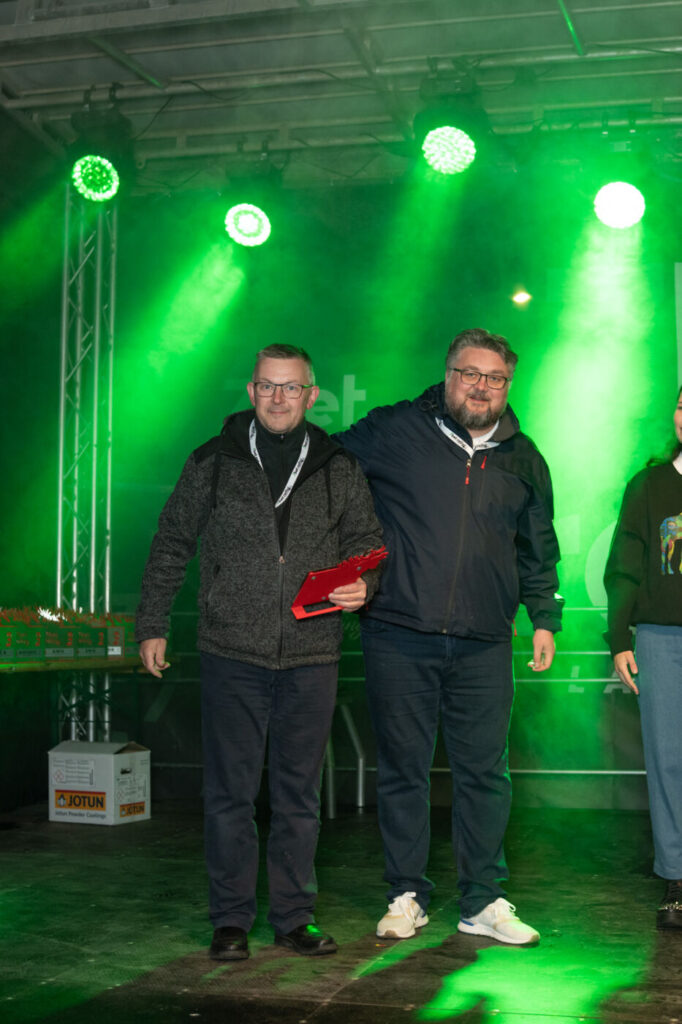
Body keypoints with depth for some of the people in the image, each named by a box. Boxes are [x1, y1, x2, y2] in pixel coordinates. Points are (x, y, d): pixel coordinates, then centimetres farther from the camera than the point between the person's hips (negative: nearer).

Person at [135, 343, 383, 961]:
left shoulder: (339, 470, 8)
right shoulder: (213, 464, 6)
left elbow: (369, 543, 15)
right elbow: (171, 546, 10)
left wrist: (363, 586, -6)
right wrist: (153, 625, 8)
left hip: (311, 657, 1)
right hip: (232, 654, -1)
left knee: (299, 793, 9)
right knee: (230, 791, 3)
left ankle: (296, 916, 20)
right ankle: (231, 919, 15)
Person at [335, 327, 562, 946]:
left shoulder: (523, 460, 12)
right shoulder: (394, 432, 1)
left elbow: (539, 551, 22)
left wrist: (545, 618, 17)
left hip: (484, 645, 2)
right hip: (399, 639, -2)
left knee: (485, 772, 5)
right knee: (402, 768, 6)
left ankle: (484, 902, 18)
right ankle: (407, 896, 20)